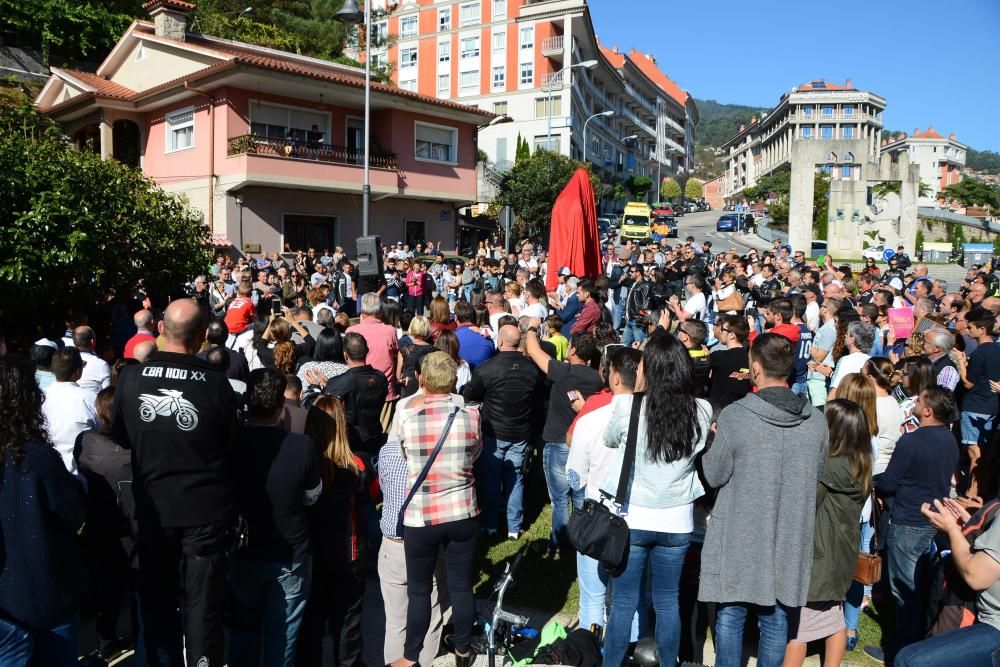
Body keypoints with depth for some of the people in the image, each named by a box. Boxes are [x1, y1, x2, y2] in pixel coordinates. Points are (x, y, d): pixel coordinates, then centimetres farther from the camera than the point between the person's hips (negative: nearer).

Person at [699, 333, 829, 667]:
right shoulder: (817, 421, -5)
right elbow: (817, 476, 8)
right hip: (789, 539, 4)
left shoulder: (734, 416, -18)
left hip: (740, 536, -3)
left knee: (730, 614, 12)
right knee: (776, 618, 16)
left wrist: (714, 443, 9)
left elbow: (714, 475, -8)